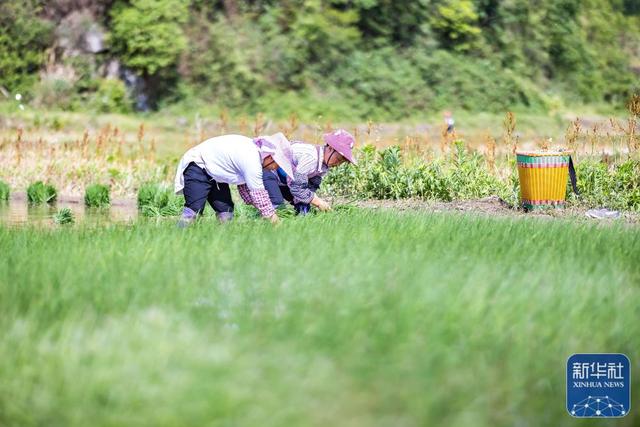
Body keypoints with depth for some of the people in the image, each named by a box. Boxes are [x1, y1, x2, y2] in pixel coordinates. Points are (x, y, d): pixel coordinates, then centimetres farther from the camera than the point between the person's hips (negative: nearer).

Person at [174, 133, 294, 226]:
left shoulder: (254, 149, 1)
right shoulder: (252, 161, -28)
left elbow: (244, 185, 8)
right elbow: (258, 194, -25)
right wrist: (272, 217, -17)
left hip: (214, 173, 10)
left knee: (226, 211, 1)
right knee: (194, 209, -24)